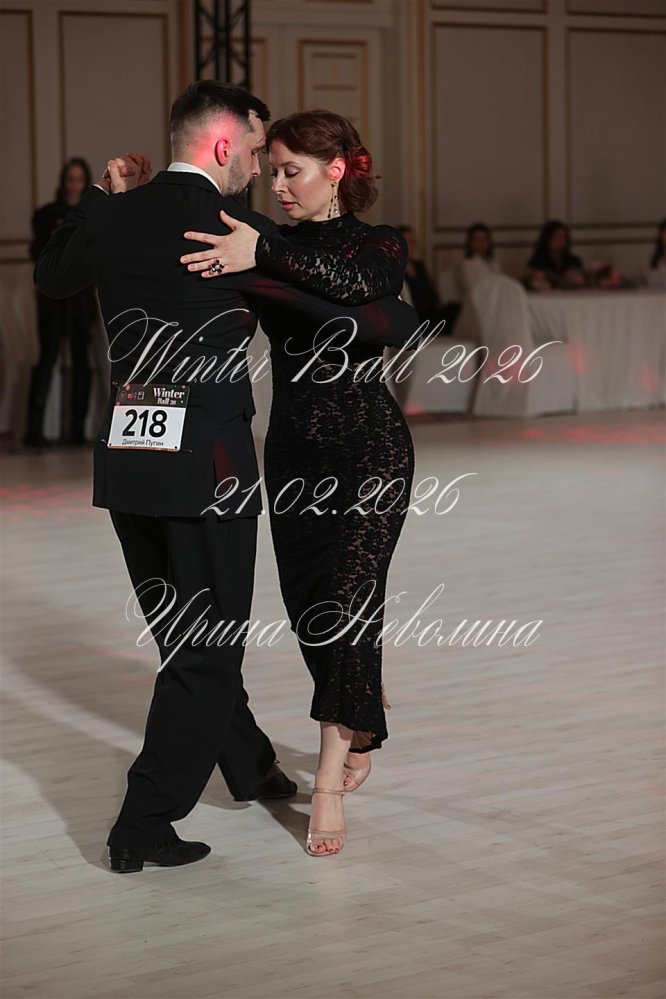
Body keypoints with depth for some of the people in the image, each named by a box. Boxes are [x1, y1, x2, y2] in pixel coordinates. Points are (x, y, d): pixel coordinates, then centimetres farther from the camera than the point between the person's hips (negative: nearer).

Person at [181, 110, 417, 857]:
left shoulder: (378, 243, -6)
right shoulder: (274, 252, 7)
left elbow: (364, 282, -30)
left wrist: (266, 253, -37)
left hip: (368, 449, -5)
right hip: (292, 448, 5)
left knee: (348, 598, -12)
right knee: (305, 603, 10)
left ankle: (329, 785, -13)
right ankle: (366, 724, 36)